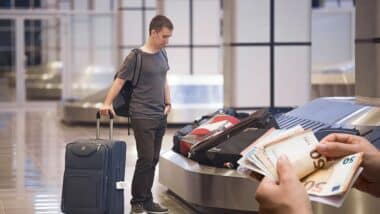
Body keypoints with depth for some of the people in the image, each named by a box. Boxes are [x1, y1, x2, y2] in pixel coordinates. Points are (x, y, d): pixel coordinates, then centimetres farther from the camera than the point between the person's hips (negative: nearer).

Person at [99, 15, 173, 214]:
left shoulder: (162, 54, 11)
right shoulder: (136, 57, -10)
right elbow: (119, 80, -11)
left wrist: (168, 103, 13)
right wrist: (107, 103, -21)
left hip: (160, 116, 7)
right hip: (142, 116, -7)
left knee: (153, 160, 8)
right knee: (145, 159, -8)